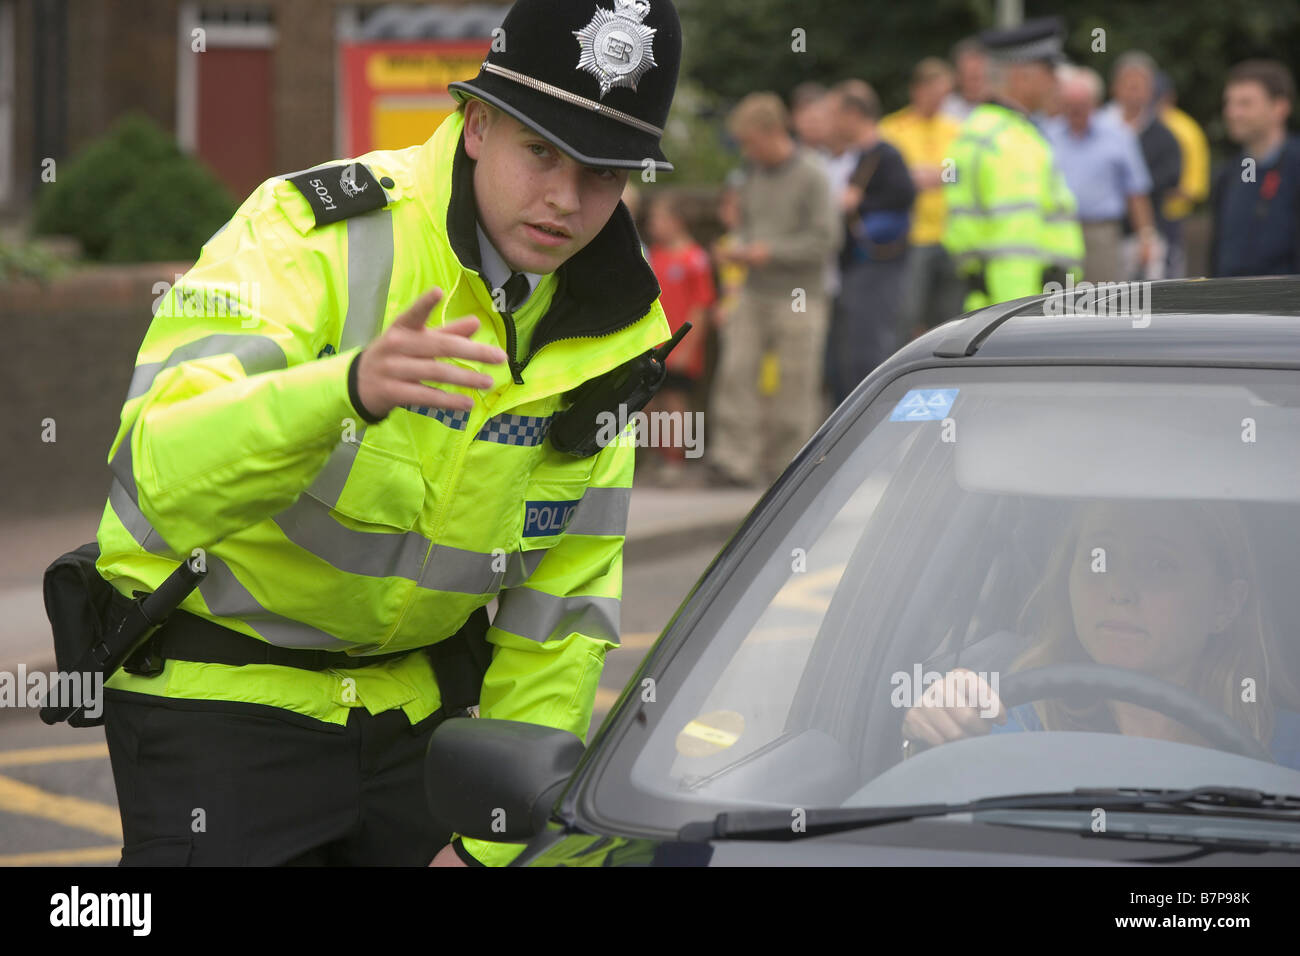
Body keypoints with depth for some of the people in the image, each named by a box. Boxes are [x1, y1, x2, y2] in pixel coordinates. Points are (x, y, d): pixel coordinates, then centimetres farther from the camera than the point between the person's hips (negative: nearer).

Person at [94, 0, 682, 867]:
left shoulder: (607, 325, -2)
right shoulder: (312, 233, -22)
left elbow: (563, 602, 4)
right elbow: (157, 474, -36)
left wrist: (493, 841, 1)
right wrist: (350, 388, -54)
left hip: (412, 694, 5)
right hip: (217, 690, -5)